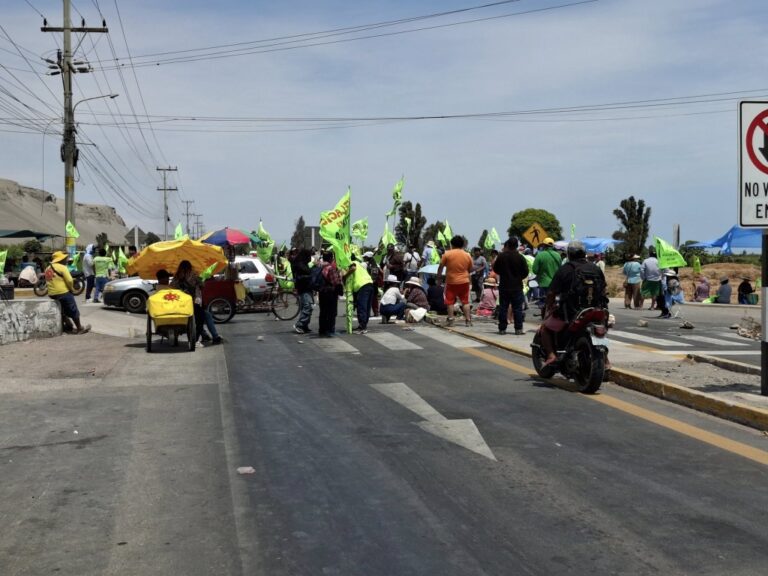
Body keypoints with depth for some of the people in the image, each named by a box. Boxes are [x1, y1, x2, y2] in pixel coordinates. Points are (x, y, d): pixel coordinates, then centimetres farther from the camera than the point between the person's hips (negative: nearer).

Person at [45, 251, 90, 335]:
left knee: (63, 311, 23)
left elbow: (48, 282, 15)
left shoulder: (48, 269, 14)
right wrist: (71, 289, 2)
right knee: (73, 311, 5)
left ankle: (68, 326, 28)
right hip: (63, 293, -7)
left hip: (52, 294, 7)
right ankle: (79, 328, 11)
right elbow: (69, 280, -16)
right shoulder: (62, 267, -10)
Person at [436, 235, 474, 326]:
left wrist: (439, 278, 8)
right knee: (465, 301, 9)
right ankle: (468, 320, 6)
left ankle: (450, 319, 2)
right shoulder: (468, 256, 2)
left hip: (451, 282, -2)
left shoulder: (447, 254, -6)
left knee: (450, 301, 6)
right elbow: (470, 269, 11)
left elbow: (440, 267, -3)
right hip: (464, 281, 2)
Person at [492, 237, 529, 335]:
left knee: (503, 308, 7)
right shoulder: (520, 257, -8)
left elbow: (495, 269, 4)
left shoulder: (501, 256, -5)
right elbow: (526, 272, -3)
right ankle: (518, 329, 2)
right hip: (517, 287, -1)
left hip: (504, 286, 1)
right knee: (517, 308, 3)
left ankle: (502, 328, 8)